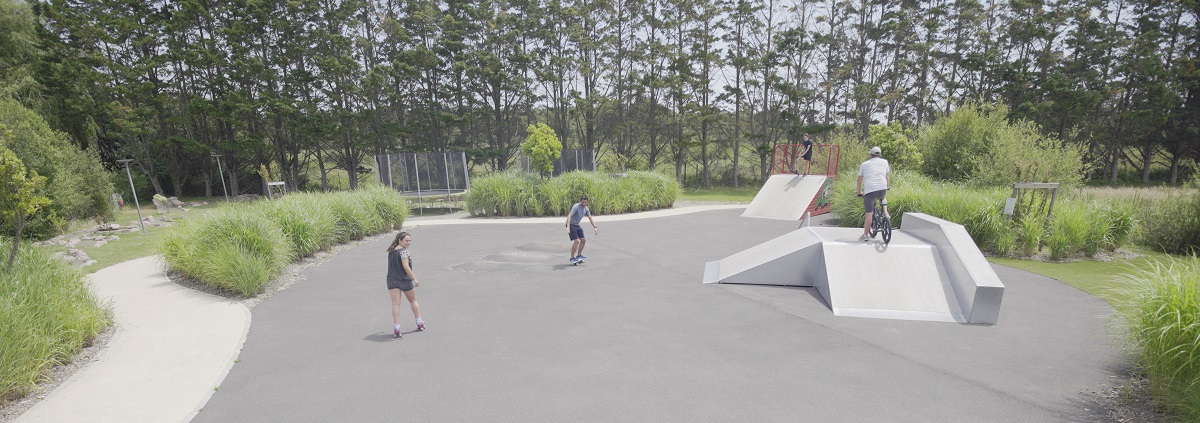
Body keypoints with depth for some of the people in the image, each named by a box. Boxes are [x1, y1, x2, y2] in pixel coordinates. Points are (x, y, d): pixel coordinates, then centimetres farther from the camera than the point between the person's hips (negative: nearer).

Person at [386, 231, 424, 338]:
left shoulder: (391, 251, 9)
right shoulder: (404, 251, -16)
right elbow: (405, 266, -26)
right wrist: (414, 279, -27)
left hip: (392, 280, 5)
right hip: (405, 280, -5)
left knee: (395, 304, 1)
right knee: (413, 301, 15)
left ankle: (396, 329, -9)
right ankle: (420, 324, 28)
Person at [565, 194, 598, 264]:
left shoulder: (586, 208, 3)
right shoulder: (576, 206, -21)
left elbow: (590, 218, 12)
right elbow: (569, 216, -31)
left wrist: (595, 227, 1)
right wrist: (568, 227, -41)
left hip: (577, 225, 8)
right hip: (571, 225, -8)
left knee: (583, 240, 8)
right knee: (576, 241, -17)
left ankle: (578, 256, 23)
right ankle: (572, 258, -5)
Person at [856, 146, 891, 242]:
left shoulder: (864, 164, 15)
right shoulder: (885, 162, 17)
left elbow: (859, 180, 19)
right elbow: (887, 177, 23)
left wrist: (859, 192, 30)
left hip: (869, 190, -2)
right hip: (882, 189, 2)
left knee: (868, 214, 3)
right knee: (883, 198, 39)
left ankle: (865, 234, 7)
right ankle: (885, 212, 18)